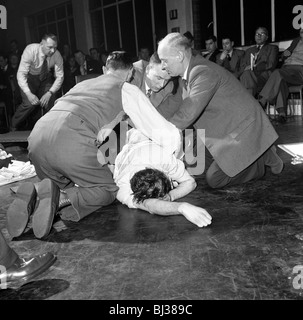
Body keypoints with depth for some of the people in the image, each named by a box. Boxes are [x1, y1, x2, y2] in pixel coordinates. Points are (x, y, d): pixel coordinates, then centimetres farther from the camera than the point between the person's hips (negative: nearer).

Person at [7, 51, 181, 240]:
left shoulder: (84, 83, 32)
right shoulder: (128, 90, 15)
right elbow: (160, 128, 15)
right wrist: (175, 146, 34)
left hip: (37, 135, 7)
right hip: (71, 143, -7)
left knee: (66, 186, 29)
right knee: (108, 190, 13)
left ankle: (33, 198, -1)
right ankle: (58, 200, -11)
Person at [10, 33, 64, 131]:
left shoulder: (57, 55, -24)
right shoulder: (30, 50, -31)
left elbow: (59, 76, -19)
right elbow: (21, 74, -32)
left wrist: (50, 93, -34)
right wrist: (29, 94, -45)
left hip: (46, 77, 3)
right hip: (29, 77, -3)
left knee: (51, 102, -16)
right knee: (29, 104, -20)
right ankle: (13, 128, 3)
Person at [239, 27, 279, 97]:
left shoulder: (273, 48, 21)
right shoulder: (249, 50, 33)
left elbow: (271, 65, 3)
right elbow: (242, 67, 20)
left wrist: (254, 67, -9)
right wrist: (246, 69, -6)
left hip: (264, 75, -3)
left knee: (247, 73, -35)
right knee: (246, 73, -34)